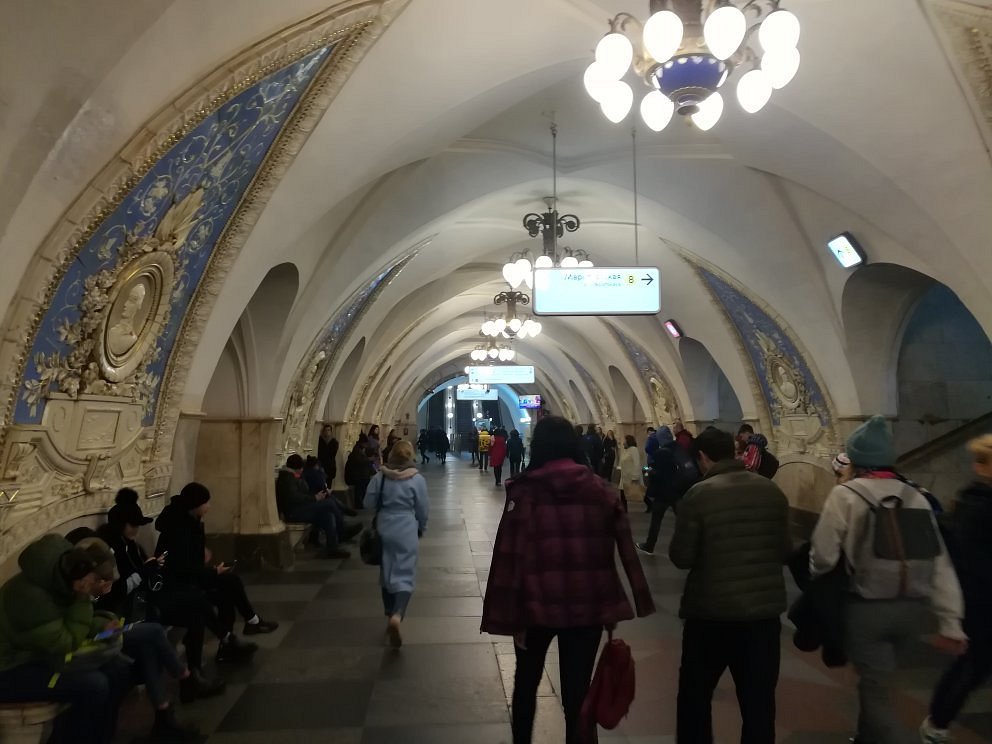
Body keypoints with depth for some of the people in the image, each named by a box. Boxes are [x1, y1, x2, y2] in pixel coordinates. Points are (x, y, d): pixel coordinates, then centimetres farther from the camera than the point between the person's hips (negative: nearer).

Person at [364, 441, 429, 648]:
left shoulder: (380, 477, -5)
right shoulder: (417, 479, -10)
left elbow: (369, 503, 1)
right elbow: (423, 509, -3)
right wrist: (421, 529, 15)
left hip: (384, 530, 3)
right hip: (406, 531, -3)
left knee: (387, 573, 17)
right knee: (405, 575, 0)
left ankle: (390, 616, 29)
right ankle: (397, 616, -21)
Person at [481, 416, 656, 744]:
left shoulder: (524, 490, -8)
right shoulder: (600, 489, 1)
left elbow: (510, 556, -11)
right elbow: (626, 550, -2)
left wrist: (511, 616, -7)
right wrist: (613, 607, 2)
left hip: (537, 605, -1)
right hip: (588, 607, 2)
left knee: (526, 681, 24)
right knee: (576, 690, 14)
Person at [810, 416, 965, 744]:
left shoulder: (845, 495, -10)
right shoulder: (916, 497, 5)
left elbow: (823, 556, -12)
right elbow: (940, 563, 4)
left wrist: (819, 592, 9)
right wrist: (951, 622, 8)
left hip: (867, 608, -6)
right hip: (913, 608, 6)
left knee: (876, 690, 7)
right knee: (876, 679, 26)